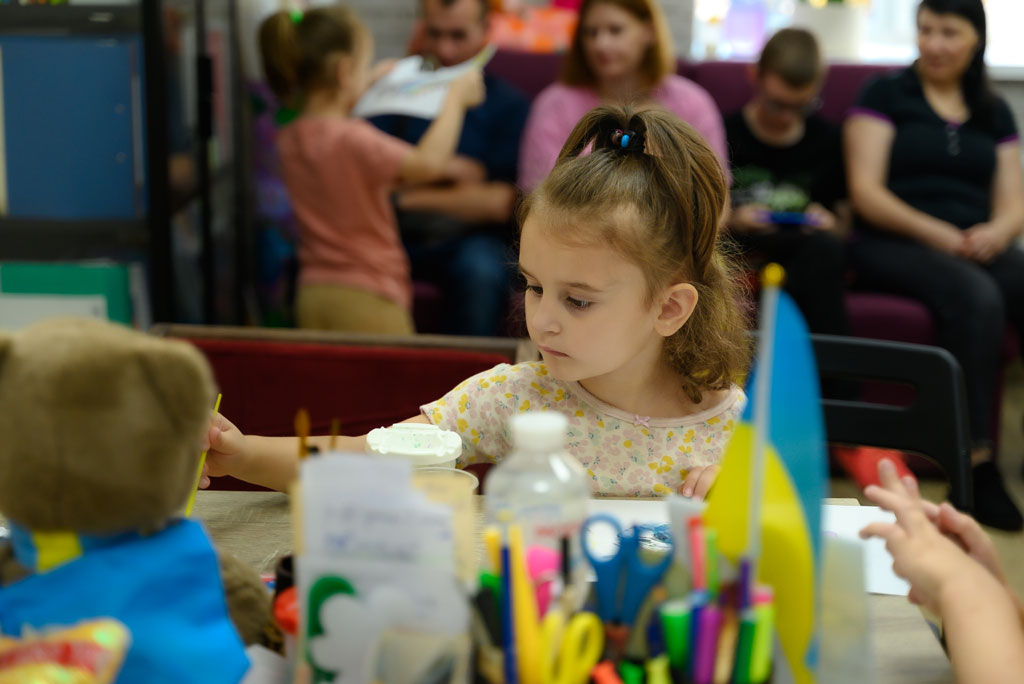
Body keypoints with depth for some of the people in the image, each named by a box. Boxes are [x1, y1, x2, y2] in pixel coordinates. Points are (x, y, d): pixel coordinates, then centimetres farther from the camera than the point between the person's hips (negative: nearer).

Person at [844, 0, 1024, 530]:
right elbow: (866, 192, -3)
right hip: (893, 245, -4)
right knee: (977, 297, -36)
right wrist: (937, 233, -15)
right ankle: (976, 468, -33)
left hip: (978, 246, 4)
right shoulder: (886, 94, 9)